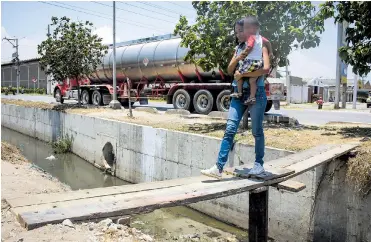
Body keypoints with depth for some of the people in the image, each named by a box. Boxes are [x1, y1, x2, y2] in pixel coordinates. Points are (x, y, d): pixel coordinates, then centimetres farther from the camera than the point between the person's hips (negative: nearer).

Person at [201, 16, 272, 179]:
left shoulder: (260, 46, -1)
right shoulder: (239, 48, 17)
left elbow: (266, 68, -17)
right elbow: (229, 70, 9)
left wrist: (242, 74, -16)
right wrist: (238, 58, -10)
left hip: (256, 93, -5)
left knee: (257, 131, 5)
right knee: (230, 130, -3)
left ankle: (259, 164, 21)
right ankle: (219, 168, -4)